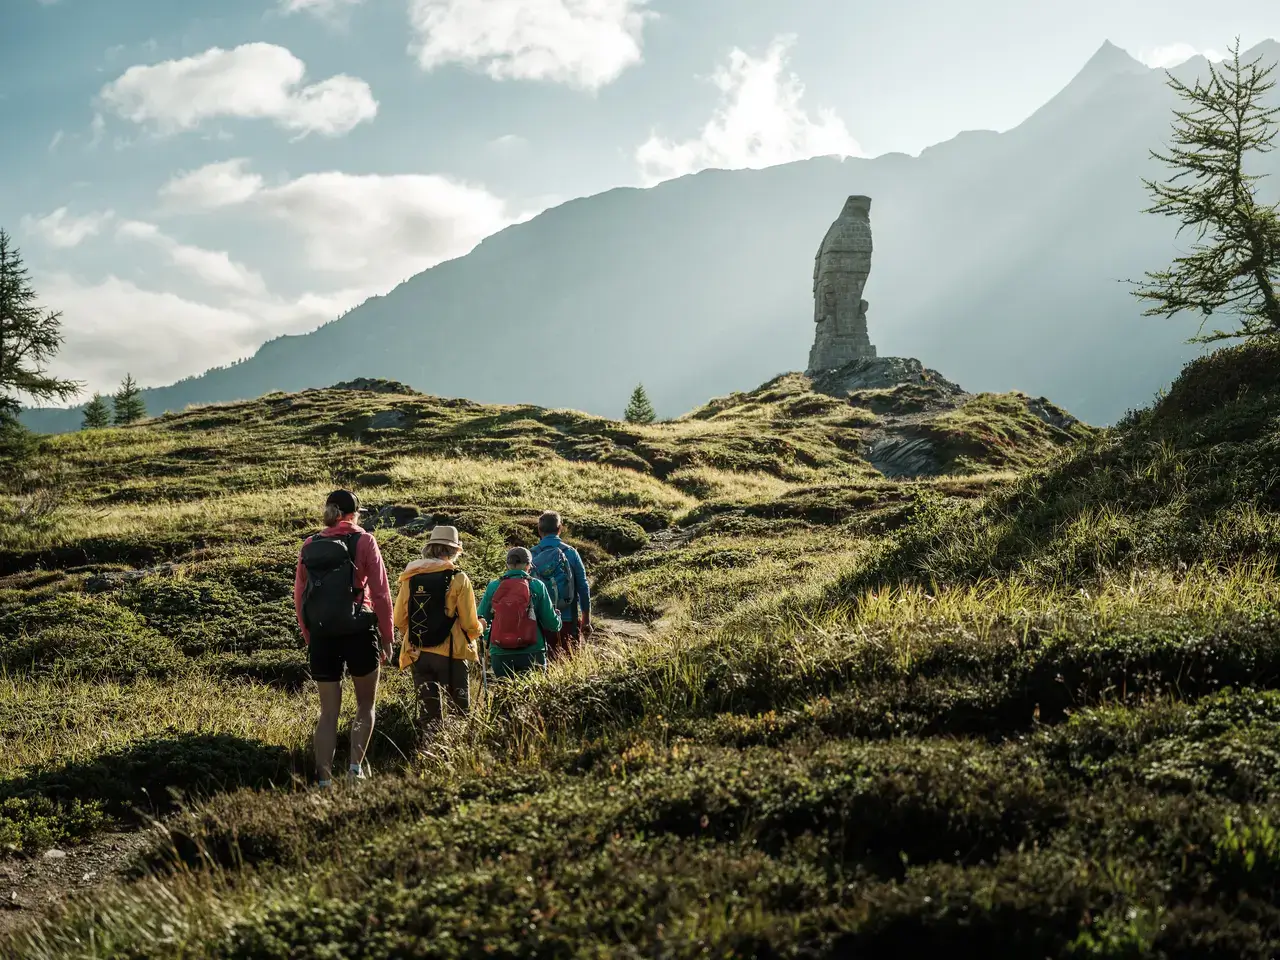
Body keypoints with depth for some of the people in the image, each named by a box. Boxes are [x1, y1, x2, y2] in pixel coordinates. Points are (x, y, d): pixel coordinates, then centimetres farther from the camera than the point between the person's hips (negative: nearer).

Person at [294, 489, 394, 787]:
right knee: (365, 705, 13)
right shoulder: (364, 541, -2)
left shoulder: (309, 546, 9)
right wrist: (386, 636, 1)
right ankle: (356, 767, -3)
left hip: (320, 636, 3)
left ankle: (324, 780, 3)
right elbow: (380, 593, -5)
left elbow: (299, 597, 10)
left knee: (329, 711, 10)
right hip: (358, 631, -3)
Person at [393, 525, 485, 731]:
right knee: (461, 711, 6)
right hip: (451, 654, -3)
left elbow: (399, 621, 4)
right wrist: (479, 630, 15)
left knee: (428, 715, 10)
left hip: (418, 655, 4)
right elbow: (470, 624, -8)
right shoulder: (458, 579, -8)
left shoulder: (409, 578, 2)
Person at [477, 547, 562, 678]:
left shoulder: (493, 587, 2)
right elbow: (552, 623, -1)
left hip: (500, 654, 2)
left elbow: (481, 619, 6)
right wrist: (557, 618, 22)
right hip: (531, 653, -2)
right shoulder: (537, 586, -3)